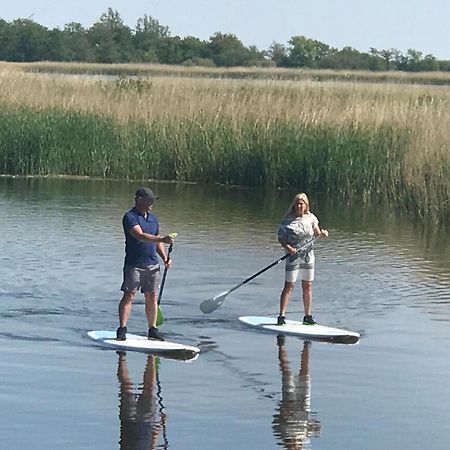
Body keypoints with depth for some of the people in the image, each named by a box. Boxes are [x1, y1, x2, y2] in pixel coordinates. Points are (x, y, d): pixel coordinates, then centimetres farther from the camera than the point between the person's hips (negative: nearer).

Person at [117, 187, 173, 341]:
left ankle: (152, 330, 13)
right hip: (134, 264, -7)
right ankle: (122, 329, -6)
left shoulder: (152, 218, 16)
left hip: (152, 264, 7)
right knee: (129, 296, -7)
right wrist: (162, 239, -34)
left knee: (152, 297, 7)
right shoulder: (130, 217, -10)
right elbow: (140, 236, -25)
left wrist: (164, 257, 9)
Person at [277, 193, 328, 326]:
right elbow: (281, 238, -6)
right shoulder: (287, 220, -8)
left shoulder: (311, 218, 5)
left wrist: (322, 232, -6)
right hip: (293, 257, -4)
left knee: (308, 286, 8)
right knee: (289, 286, -6)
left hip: (308, 256, 4)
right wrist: (288, 247, -22)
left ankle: (308, 316, 16)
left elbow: (316, 232, 16)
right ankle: (281, 316, -4)